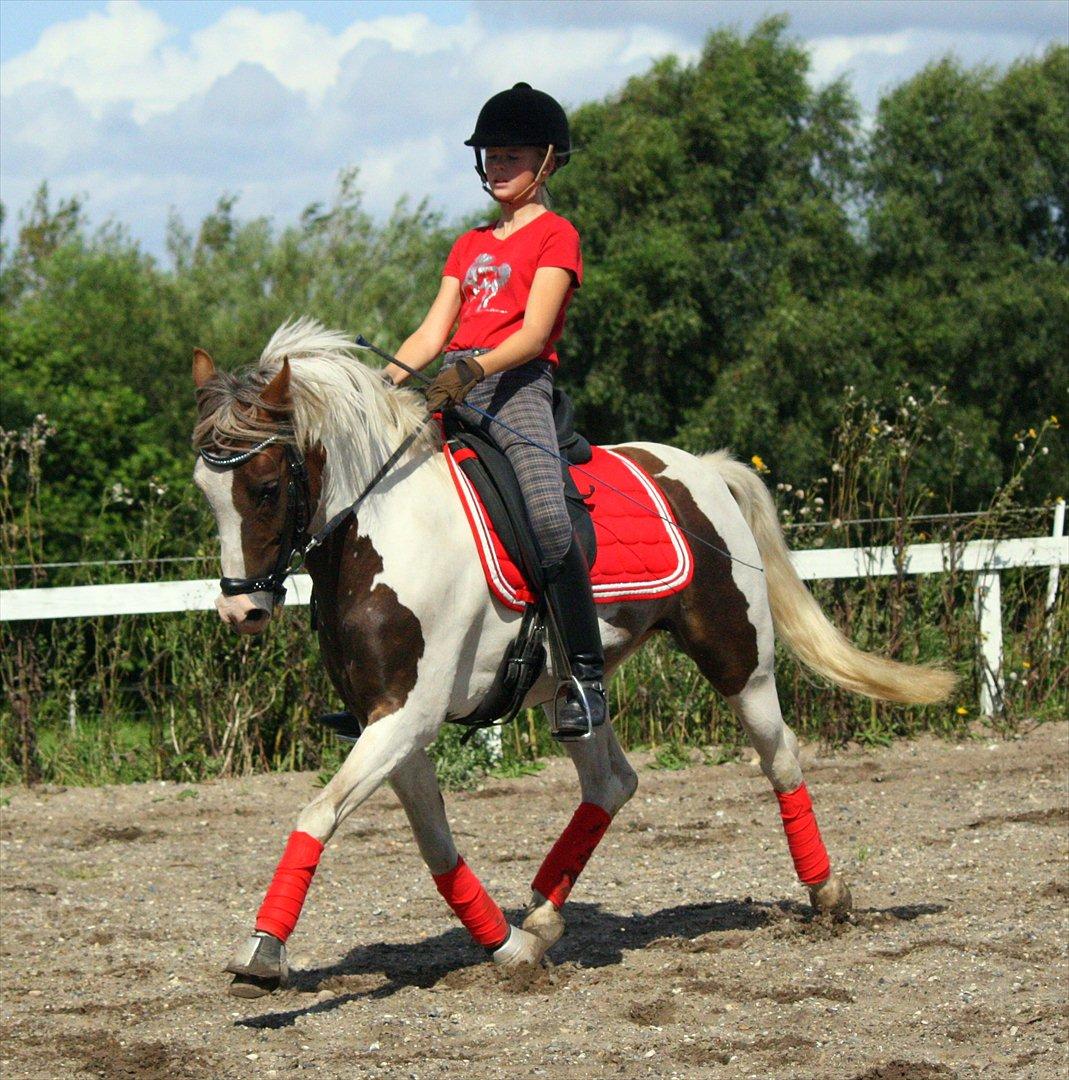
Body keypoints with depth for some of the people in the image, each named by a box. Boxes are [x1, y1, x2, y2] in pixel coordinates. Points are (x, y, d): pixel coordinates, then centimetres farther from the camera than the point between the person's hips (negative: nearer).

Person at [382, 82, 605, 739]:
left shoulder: (555, 235, 5)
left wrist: (474, 369, -26)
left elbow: (534, 334, -8)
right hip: (451, 389, 7)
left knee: (549, 519, -30)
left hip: (516, 384, -7)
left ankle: (586, 673, -25)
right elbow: (432, 334, 18)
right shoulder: (469, 247, 27)